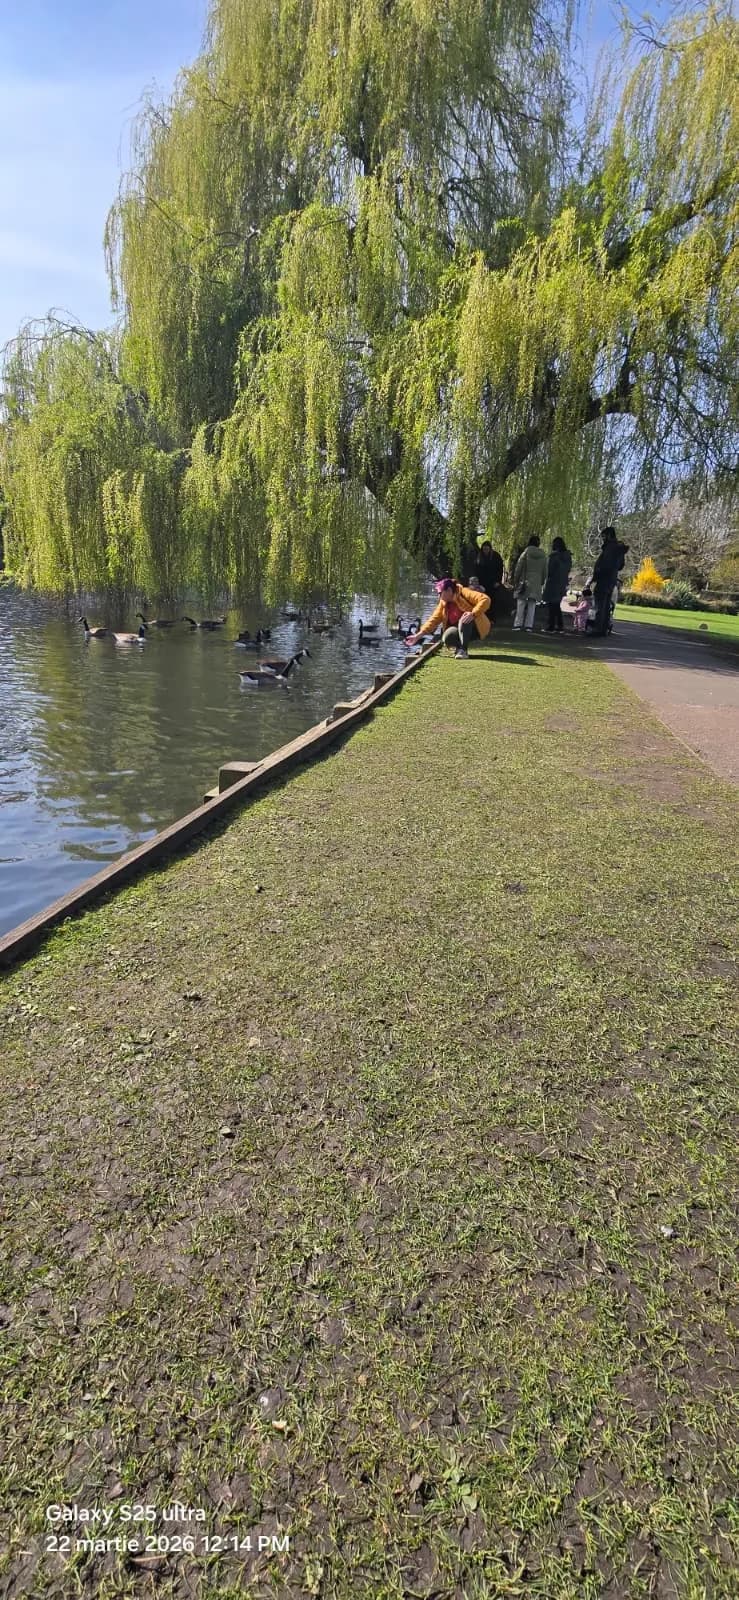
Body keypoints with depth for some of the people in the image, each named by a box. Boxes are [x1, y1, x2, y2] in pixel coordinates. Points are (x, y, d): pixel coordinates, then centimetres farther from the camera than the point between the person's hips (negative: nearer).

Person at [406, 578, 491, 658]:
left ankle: (463, 650, -27)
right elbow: (433, 620, 3)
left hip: (476, 628, -5)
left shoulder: (464, 593, -14)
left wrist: (473, 614, -40)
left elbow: (485, 599, -26)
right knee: (448, 637, -28)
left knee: (464, 620, -36)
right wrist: (419, 635, -7)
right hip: (459, 630, 5)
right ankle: (459, 647, 0)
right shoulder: (443, 603, 5)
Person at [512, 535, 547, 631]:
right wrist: (542, 583, 18)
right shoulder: (543, 556, 6)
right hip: (536, 583, 3)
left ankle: (518, 624, -1)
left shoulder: (526, 553, -5)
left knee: (521, 603, 1)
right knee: (532, 605, 5)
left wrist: (516, 580, 4)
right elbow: (544, 570, 11)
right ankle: (529, 625, 4)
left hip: (525, 582, -3)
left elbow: (519, 568, -4)